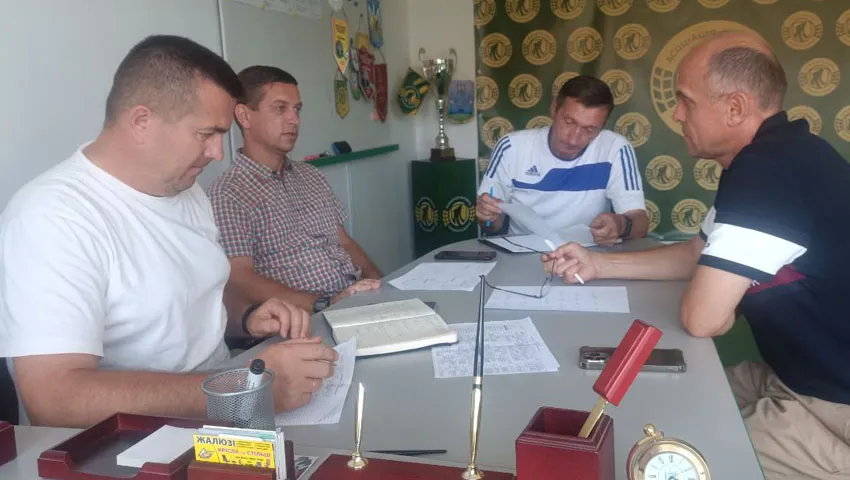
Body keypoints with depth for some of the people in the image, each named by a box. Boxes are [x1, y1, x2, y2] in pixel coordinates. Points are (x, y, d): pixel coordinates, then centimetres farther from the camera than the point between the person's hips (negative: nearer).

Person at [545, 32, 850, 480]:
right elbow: (697, 254, 18)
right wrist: (599, 264, 10)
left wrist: (707, 294, -3)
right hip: (805, 376, 9)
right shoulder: (774, 158, 7)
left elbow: (702, 317, -27)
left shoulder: (769, 169, -28)